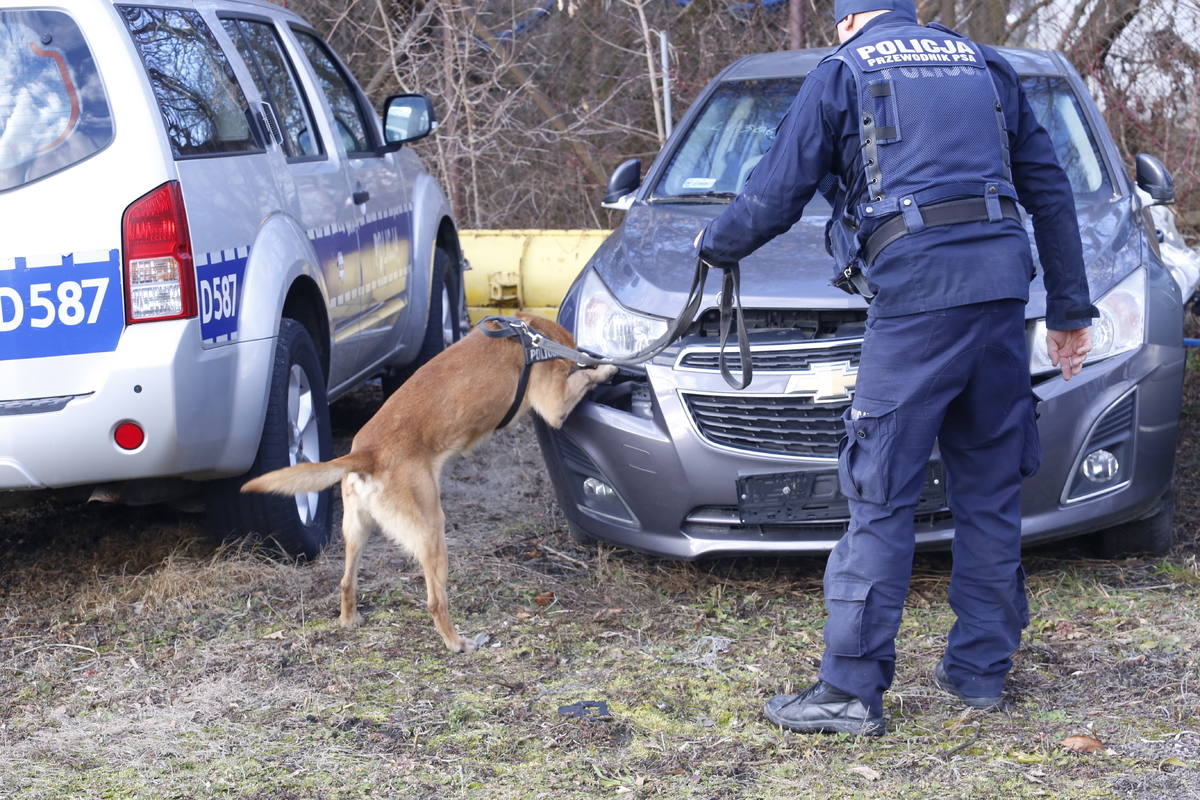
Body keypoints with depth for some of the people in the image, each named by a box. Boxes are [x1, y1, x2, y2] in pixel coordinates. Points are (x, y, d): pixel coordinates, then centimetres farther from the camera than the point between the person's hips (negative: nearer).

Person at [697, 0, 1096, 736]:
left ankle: (852, 690, -3)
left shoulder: (844, 71, 8)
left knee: (882, 495, -4)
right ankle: (981, 668, 20)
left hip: (917, 294, -5)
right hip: (1001, 286, 5)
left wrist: (718, 245, 26)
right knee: (990, 485, 13)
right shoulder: (985, 65, 22)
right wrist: (1070, 307, 22)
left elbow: (777, 193, 7)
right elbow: (1050, 190, 20)